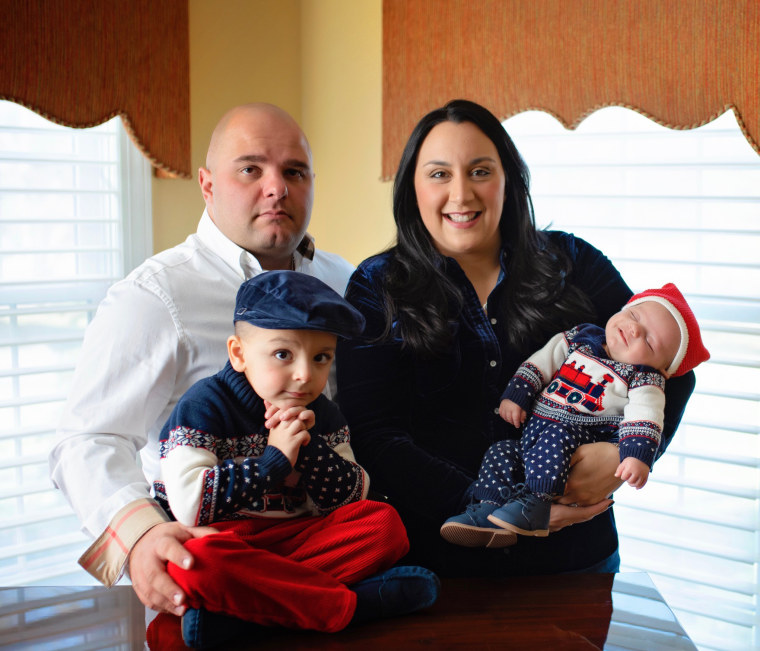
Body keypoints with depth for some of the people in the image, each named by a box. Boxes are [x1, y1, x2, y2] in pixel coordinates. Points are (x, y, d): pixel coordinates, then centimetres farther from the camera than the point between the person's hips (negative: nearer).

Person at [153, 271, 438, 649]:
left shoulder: (321, 415, 10)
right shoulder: (205, 405, -8)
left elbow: (349, 502, 4)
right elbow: (188, 506, -21)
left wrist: (309, 445, -12)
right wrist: (274, 459, -18)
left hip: (294, 538, 5)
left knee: (384, 522, -16)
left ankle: (240, 610, -30)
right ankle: (349, 604, -31)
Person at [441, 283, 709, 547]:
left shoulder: (645, 380, -1)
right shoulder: (579, 338, 13)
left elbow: (643, 418, -14)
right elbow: (540, 364, 14)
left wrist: (637, 456, -30)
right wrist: (514, 396, 6)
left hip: (583, 436, -6)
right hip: (532, 426, 6)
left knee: (555, 438, -35)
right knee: (499, 453, -11)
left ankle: (535, 500, -38)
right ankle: (487, 509, -13)